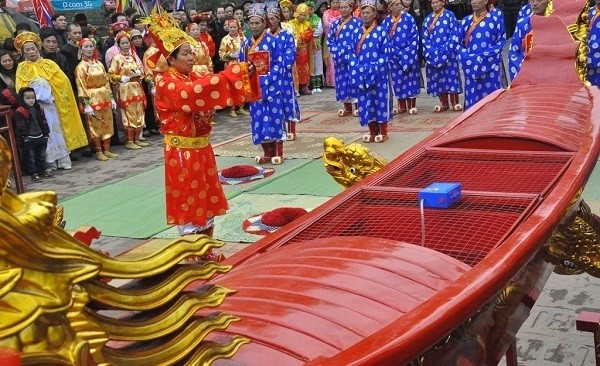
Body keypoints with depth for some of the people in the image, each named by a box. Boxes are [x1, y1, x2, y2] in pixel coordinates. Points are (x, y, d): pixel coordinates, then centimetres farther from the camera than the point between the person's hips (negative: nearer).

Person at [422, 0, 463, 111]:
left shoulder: (450, 16, 0)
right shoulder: (427, 19, 13)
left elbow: (454, 35, -6)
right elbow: (425, 38, 10)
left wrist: (445, 50, -14)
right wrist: (430, 52, -4)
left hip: (448, 54, -4)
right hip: (433, 55, 4)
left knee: (450, 76, -3)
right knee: (437, 78, 5)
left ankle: (454, 102, 4)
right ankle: (444, 103, 12)